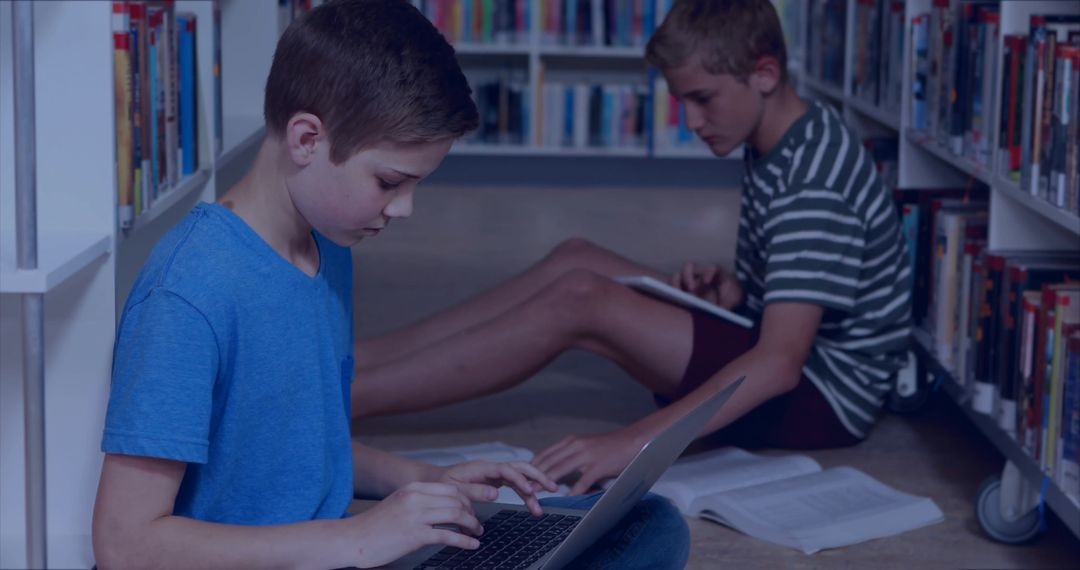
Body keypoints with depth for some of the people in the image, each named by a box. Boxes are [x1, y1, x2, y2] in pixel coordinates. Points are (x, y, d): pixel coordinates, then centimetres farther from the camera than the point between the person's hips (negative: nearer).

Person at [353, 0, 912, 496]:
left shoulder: (816, 185, -24)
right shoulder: (777, 146, 6)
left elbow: (781, 363, -33)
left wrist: (633, 441, -40)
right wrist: (732, 288, -5)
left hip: (822, 395, -9)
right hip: (782, 364, 9)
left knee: (580, 300, -21)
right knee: (575, 259, 2)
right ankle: (355, 362, -1)